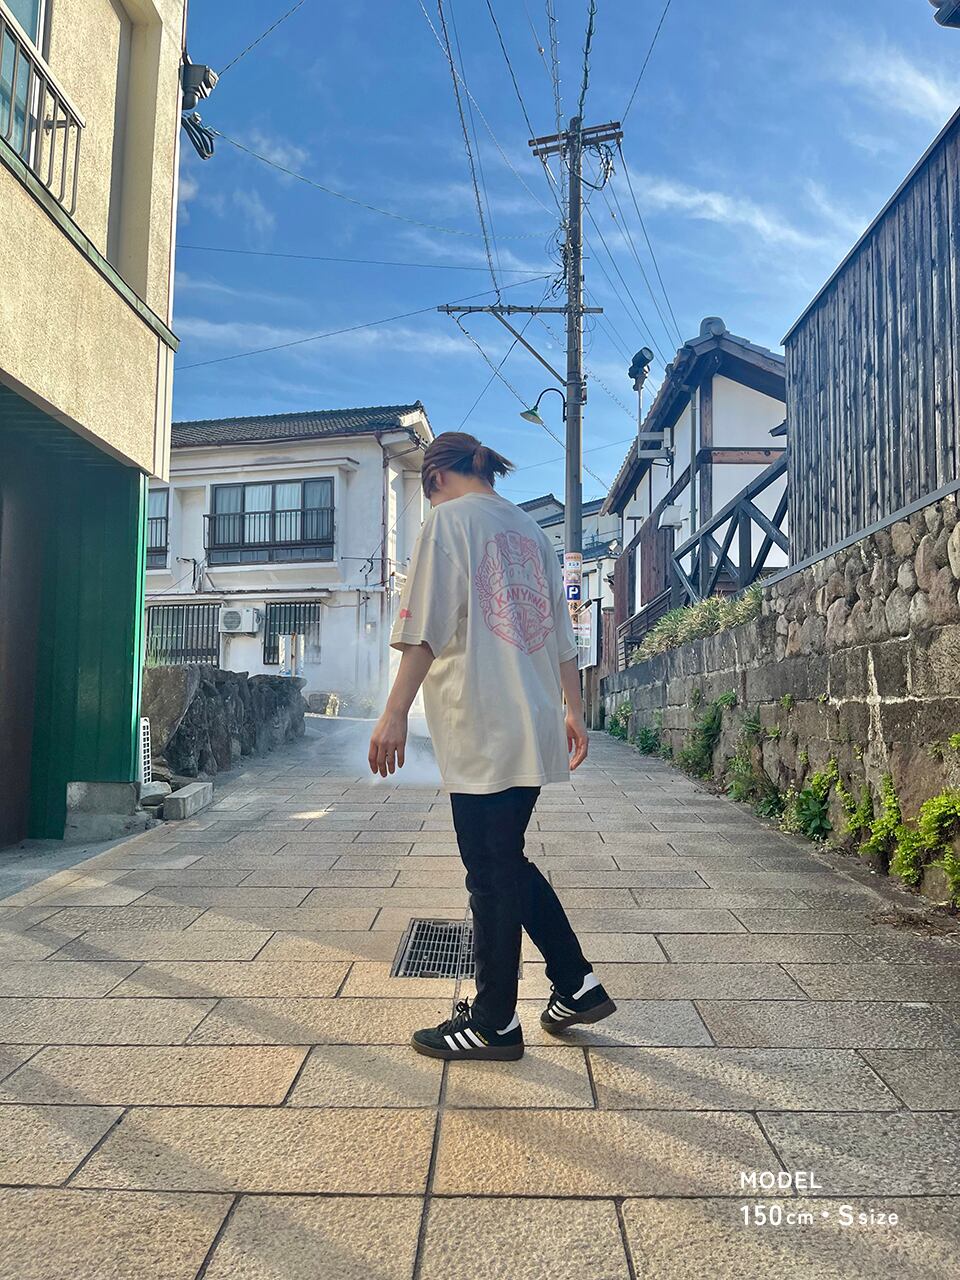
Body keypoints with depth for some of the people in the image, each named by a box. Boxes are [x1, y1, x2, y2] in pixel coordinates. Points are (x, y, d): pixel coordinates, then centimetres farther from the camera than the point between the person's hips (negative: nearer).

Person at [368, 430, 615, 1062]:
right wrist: (574, 710, 24)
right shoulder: (531, 529, 19)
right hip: (534, 726, 8)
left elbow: (428, 628, -14)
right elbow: (561, 634, 20)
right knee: (507, 862, 18)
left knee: (492, 873, 1)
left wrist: (396, 713, -15)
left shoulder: (449, 518, -2)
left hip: (482, 730, -8)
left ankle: (494, 1022, 14)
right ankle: (579, 986, 23)